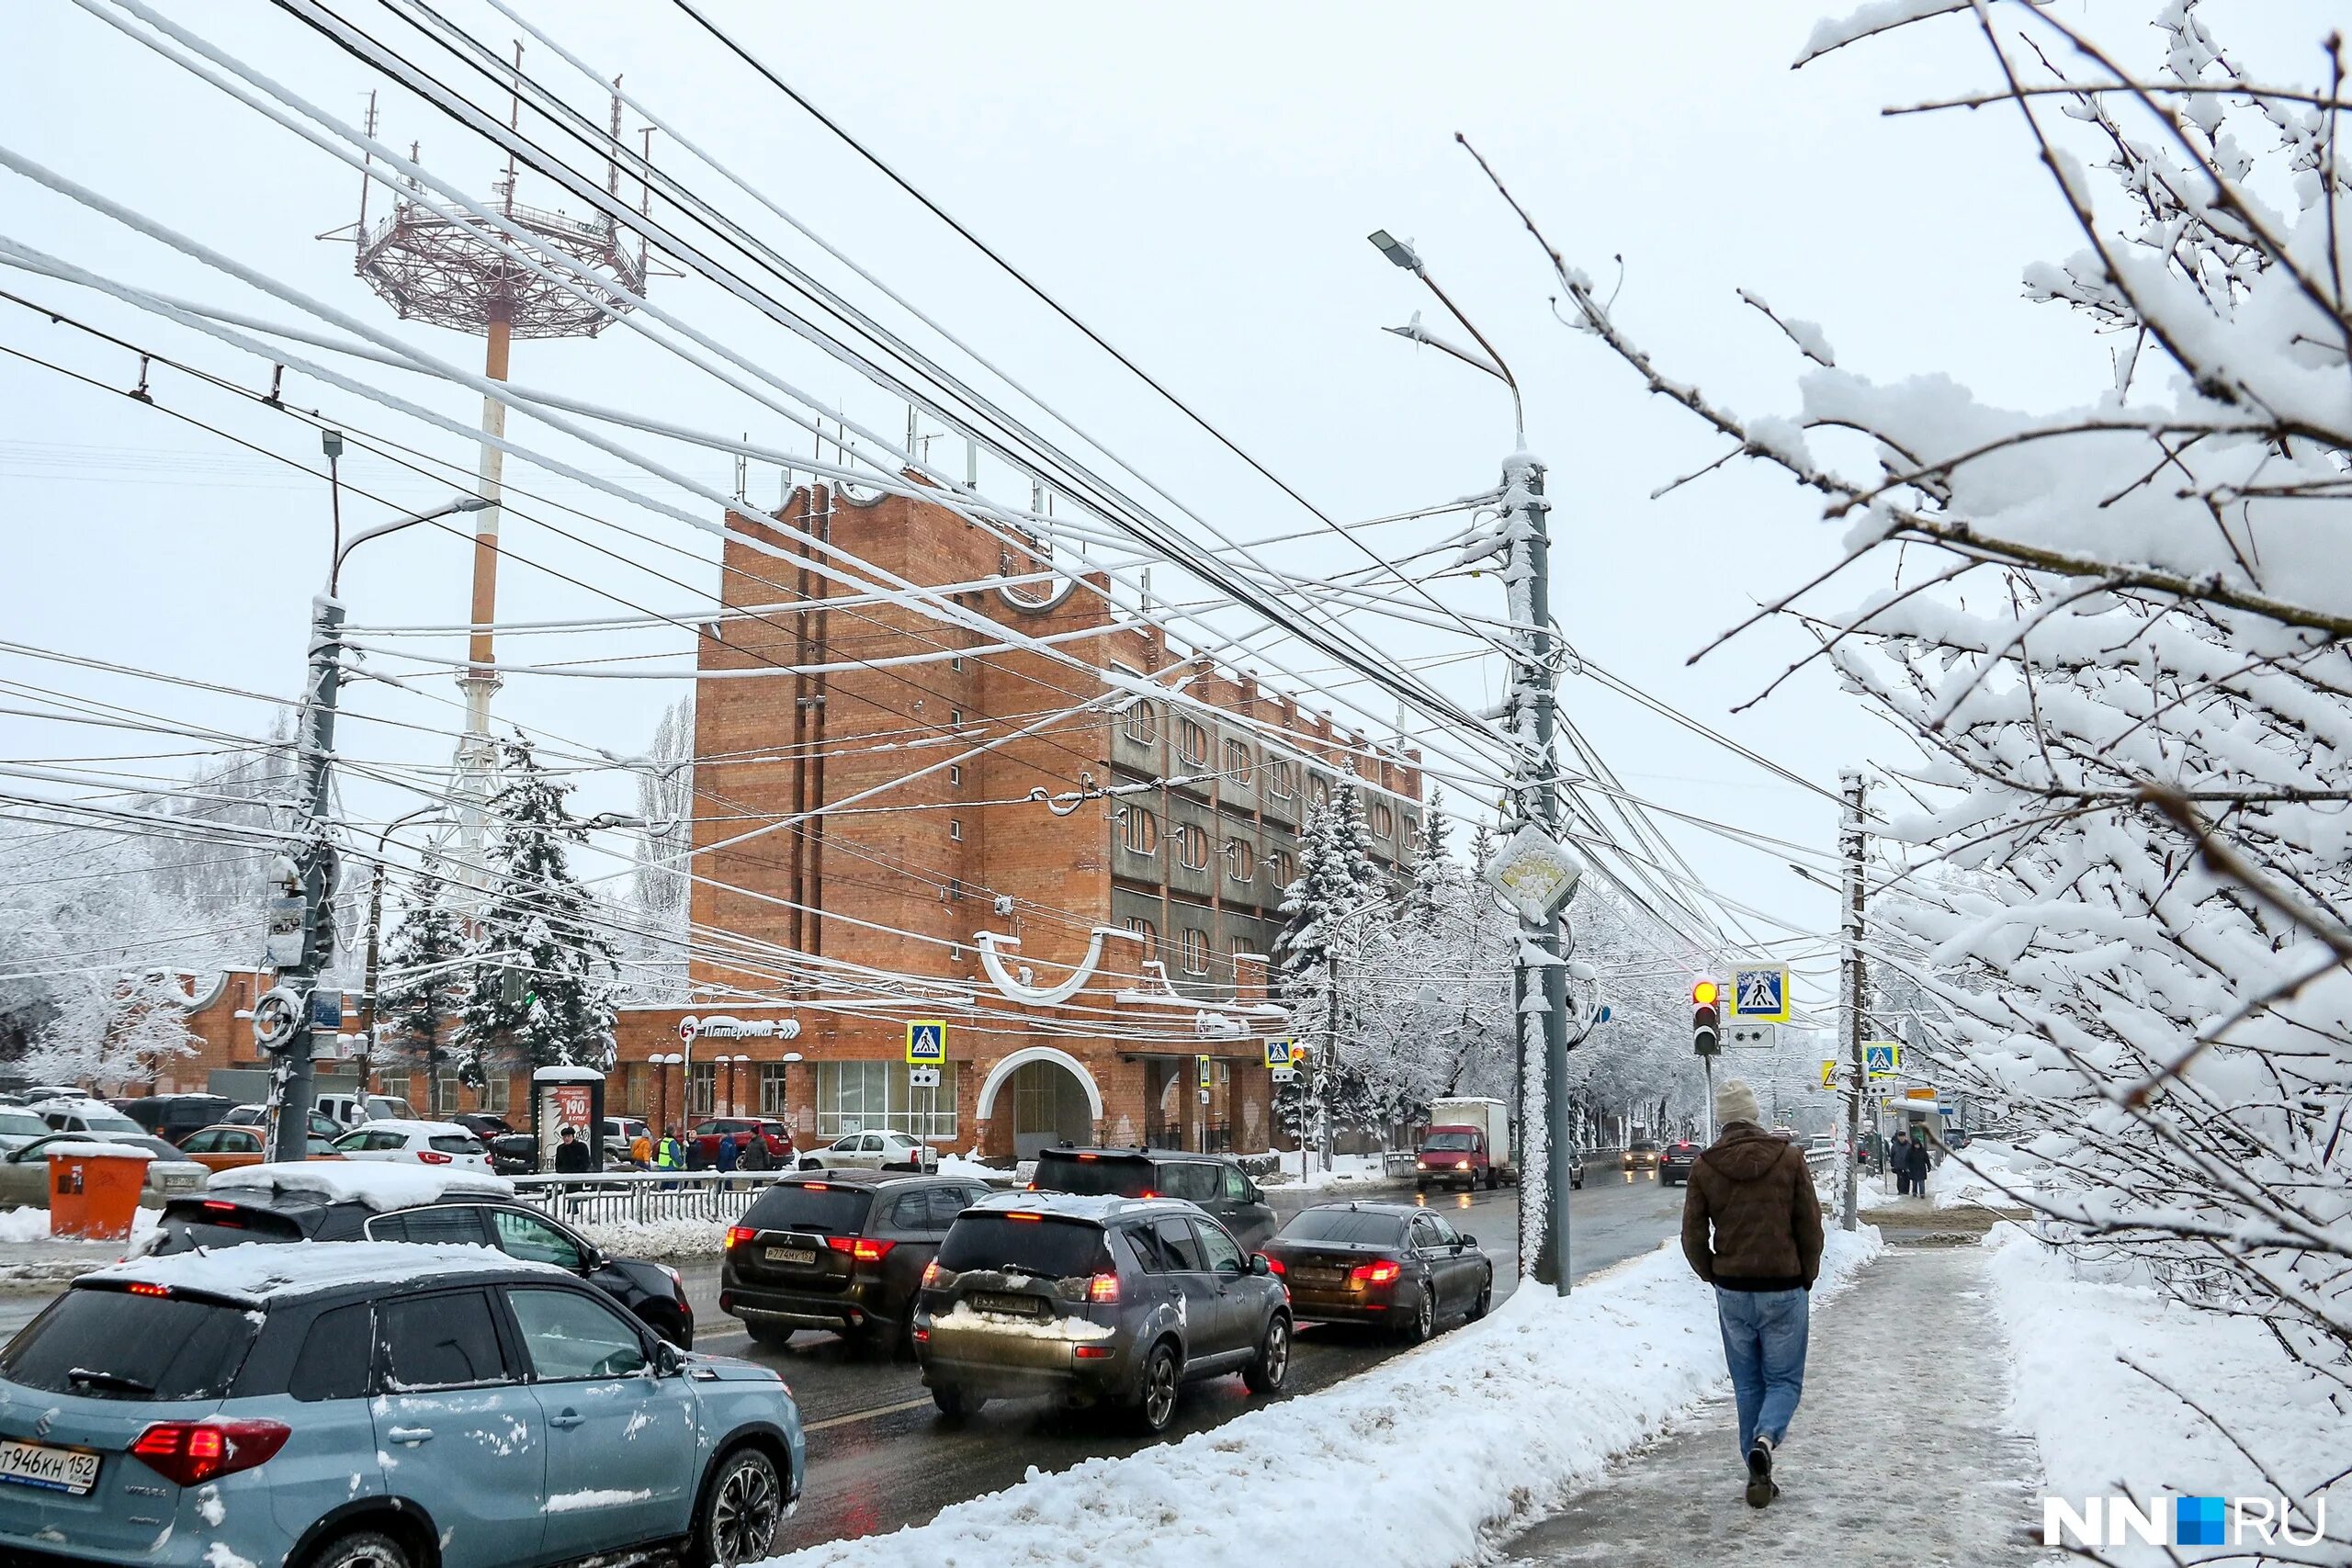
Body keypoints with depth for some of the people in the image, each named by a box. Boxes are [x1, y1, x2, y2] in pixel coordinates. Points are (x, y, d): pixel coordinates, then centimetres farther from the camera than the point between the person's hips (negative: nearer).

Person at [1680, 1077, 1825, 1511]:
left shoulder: (1704, 1166, -3)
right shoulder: (1789, 1158, -6)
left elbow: (1693, 1238, -1)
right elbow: (1810, 1227, -3)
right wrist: (1806, 1278, 11)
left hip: (1732, 1292, 2)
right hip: (1783, 1290, -2)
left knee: (1748, 1384, 13)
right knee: (1783, 1379, 8)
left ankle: (1759, 1475, 12)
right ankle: (1765, 1439, -20)